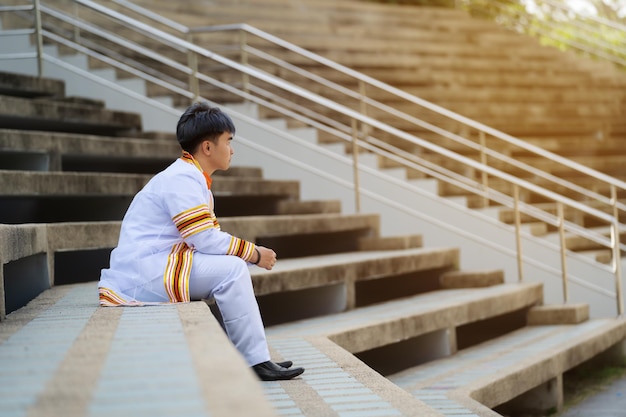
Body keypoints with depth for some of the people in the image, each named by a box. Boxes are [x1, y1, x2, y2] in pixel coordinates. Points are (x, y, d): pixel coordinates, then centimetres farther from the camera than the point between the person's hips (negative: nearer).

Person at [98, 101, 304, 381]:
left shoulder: (192, 179, 18)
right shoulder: (182, 179, -16)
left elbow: (208, 238, 14)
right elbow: (206, 239, -22)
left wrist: (251, 253, 0)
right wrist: (254, 254, -10)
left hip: (153, 268, 11)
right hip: (143, 272, -11)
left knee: (234, 263, 11)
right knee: (231, 269, -19)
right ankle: (256, 362, -16)